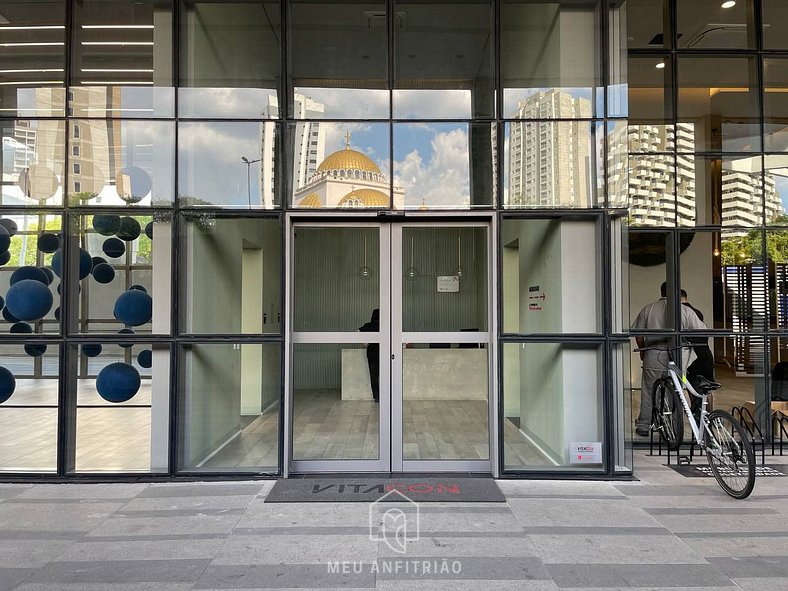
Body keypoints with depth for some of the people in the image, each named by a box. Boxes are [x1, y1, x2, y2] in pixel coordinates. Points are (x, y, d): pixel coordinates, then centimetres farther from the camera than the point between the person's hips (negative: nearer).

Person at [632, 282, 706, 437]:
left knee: (648, 393, 9)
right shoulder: (685, 310, -1)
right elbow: (700, 331, -1)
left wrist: (642, 350, 17)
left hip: (653, 357, 1)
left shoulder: (648, 309, 4)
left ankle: (643, 426, 16)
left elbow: (638, 334, 4)